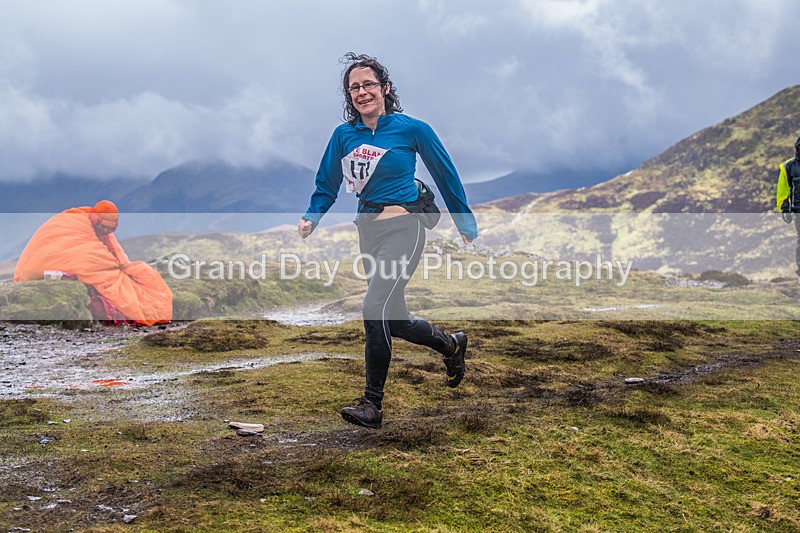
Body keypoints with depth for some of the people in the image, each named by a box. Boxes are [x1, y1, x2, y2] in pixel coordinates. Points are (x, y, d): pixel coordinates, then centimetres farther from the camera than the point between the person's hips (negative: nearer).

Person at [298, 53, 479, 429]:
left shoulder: (412, 129, -5)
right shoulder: (344, 135, 6)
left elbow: (445, 175, 5)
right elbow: (327, 185, 15)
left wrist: (465, 222, 11)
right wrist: (312, 217, -3)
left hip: (402, 228, -6)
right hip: (367, 229, 6)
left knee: (375, 309, -18)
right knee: (393, 320, 12)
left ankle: (372, 405, -8)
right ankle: (451, 344, 38)